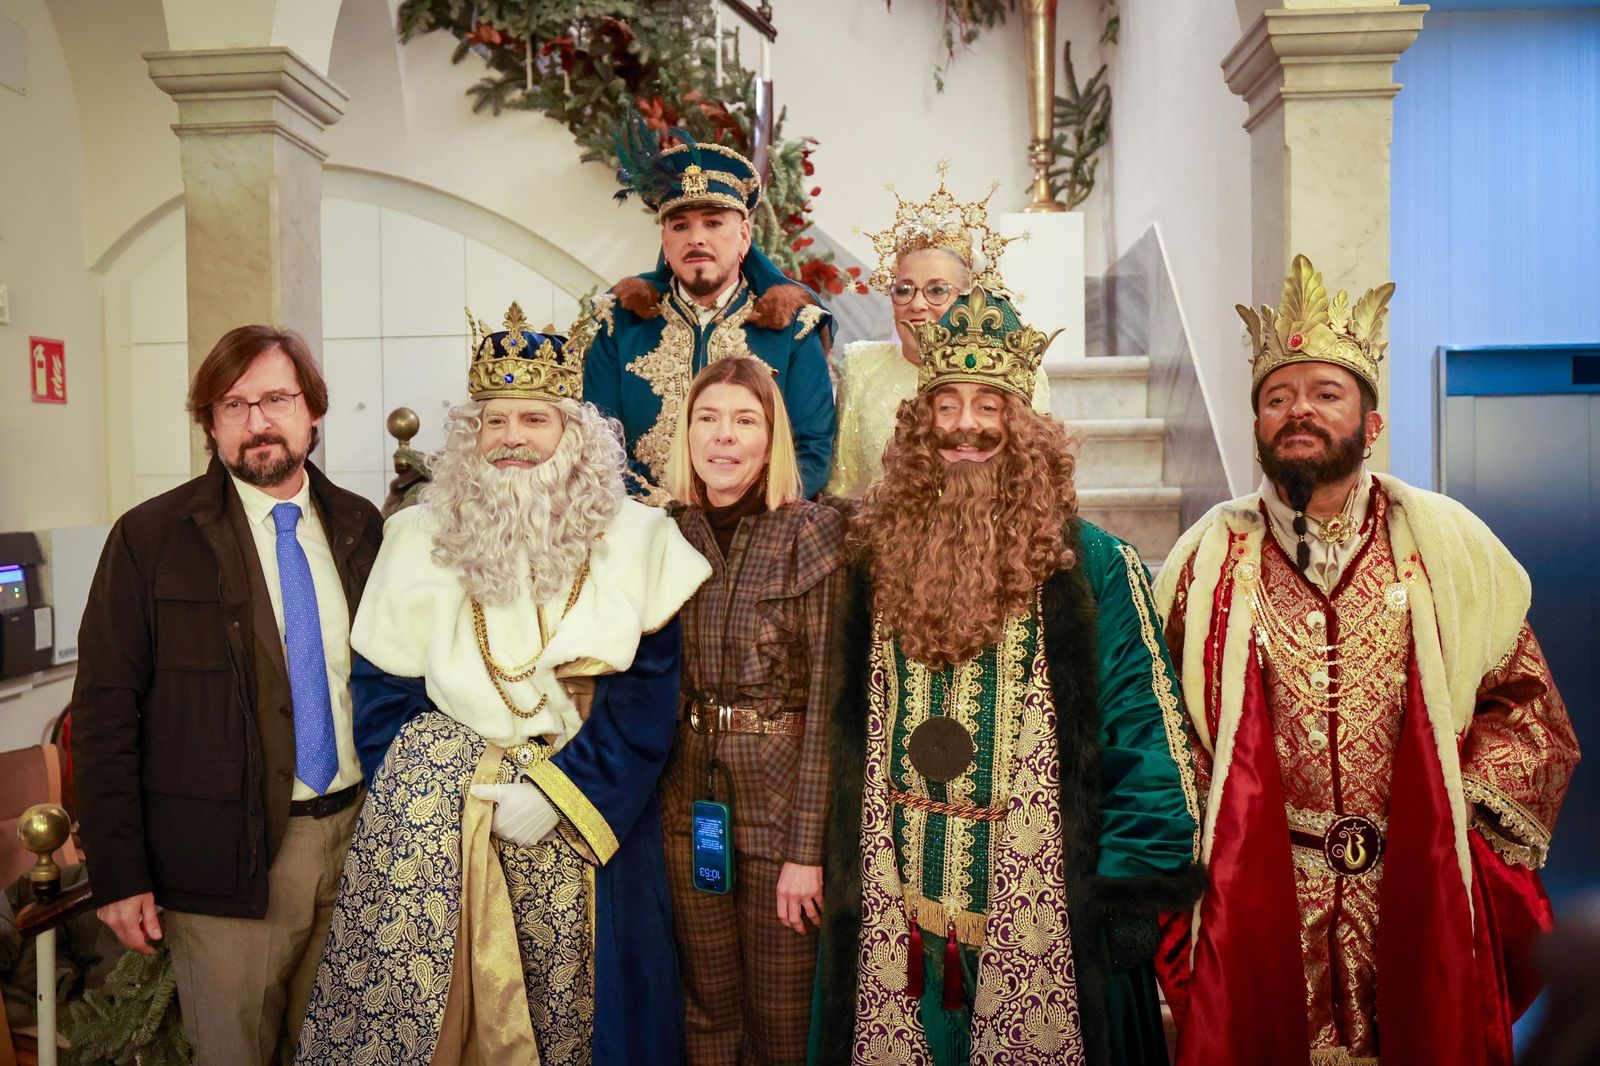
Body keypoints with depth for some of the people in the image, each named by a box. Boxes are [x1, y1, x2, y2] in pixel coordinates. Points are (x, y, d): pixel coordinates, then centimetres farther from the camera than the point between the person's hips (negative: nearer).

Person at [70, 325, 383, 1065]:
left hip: (357, 833, 3)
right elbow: (105, 712, -6)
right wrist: (119, 874, -8)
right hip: (226, 856, -3)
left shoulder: (361, 526, 4)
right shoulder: (149, 539, -6)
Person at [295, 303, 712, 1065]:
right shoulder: (418, 538, 5)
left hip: (579, 808, -1)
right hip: (433, 806, 2)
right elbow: (382, 687, 6)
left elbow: (649, 692, -6)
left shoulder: (636, 538, -1)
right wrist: (420, 794, -6)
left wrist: (559, 789, -13)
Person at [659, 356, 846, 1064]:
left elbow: (827, 693, -12)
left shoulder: (814, 534, -9)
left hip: (782, 795, -3)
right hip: (688, 798, 4)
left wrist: (809, 845, -15)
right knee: (706, 1009, 17)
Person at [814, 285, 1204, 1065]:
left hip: (1048, 938, -3)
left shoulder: (1092, 567, -7)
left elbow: (1146, 746, -6)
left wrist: (1127, 898, -10)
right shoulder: (880, 562, 2)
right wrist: (838, 880, 9)